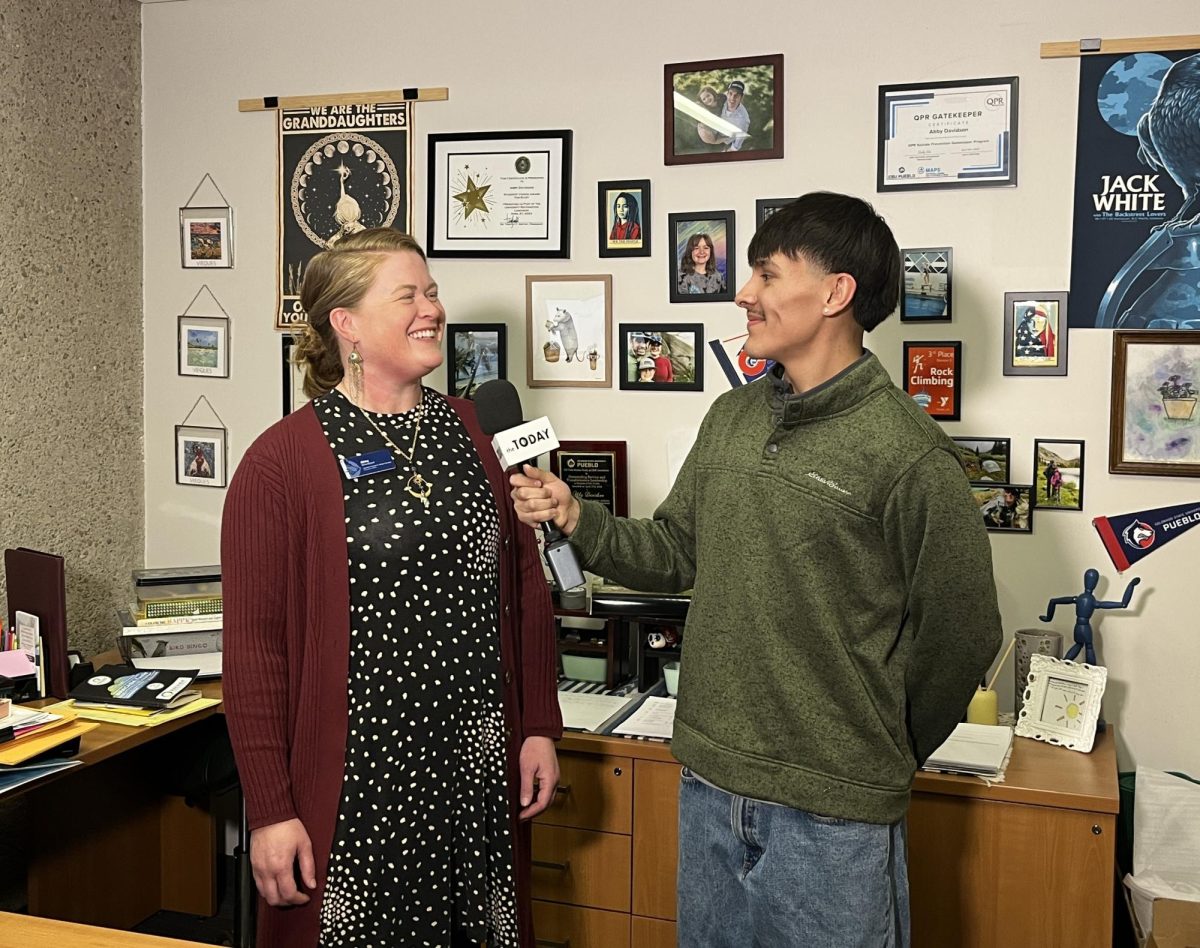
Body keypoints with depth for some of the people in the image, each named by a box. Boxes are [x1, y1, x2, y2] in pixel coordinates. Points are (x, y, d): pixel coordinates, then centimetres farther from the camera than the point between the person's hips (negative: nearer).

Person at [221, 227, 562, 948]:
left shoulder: (476, 432, 7)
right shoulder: (285, 460, -9)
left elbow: (527, 588, 11)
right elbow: (253, 644, -10)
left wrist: (539, 728, 8)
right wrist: (270, 811, -10)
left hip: (479, 773, 5)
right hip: (357, 782, -4)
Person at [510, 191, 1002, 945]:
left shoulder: (908, 456, -16)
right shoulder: (731, 417, 4)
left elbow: (961, 635, -9)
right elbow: (675, 553, 11)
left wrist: (885, 754, 2)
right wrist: (575, 517, -5)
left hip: (831, 815, -6)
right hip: (708, 788, 6)